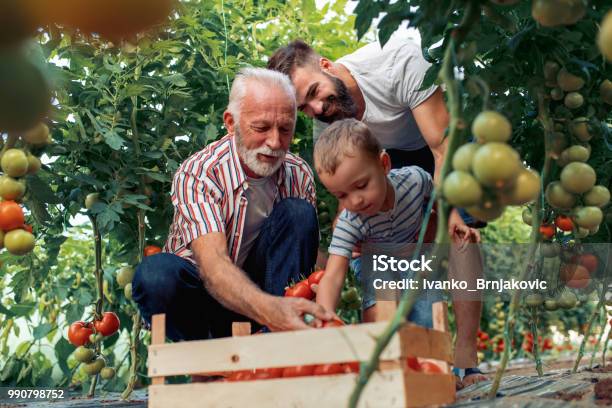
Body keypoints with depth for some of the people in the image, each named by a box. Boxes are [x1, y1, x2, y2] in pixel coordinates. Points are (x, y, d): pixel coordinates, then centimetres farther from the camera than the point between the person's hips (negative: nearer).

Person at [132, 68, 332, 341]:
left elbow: (308, 248, -5)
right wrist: (269, 308, -59)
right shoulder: (196, 174, -24)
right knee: (156, 272, -37)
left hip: (258, 283, 4)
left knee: (298, 212, -20)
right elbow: (212, 263, -39)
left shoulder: (299, 174, -8)